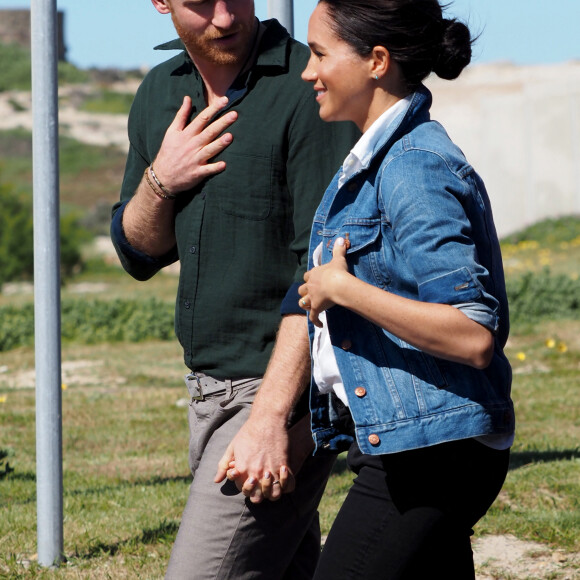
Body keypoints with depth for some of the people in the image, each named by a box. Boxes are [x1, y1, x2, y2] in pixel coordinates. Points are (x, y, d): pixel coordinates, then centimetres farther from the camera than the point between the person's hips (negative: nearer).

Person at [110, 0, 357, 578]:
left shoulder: (307, 90, -14)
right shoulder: (160, 92, 10)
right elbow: (138, 255, 16)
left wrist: (269, 419, -25)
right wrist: (159, 180, -6)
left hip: (287, 386, -8)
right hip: (207, 390, 8)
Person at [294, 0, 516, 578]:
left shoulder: (415, 170, -18)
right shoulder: (370, 162, 14)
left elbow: (474, 337, -25)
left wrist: (343, 290, -20)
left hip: (429, 458, -10)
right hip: (398, 449, 10)